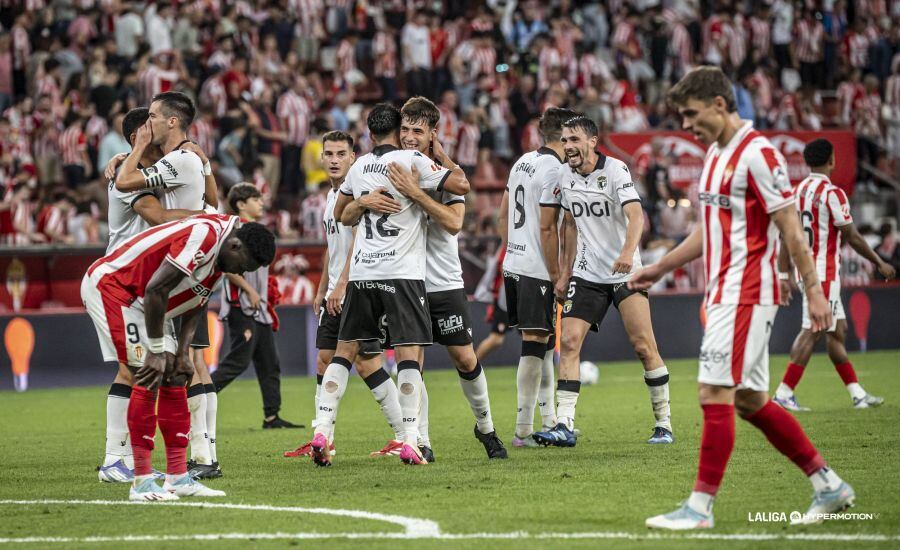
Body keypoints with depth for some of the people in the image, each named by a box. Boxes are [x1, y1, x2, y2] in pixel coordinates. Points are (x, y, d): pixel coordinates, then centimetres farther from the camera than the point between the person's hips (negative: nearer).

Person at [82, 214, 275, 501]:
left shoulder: (220, 259, 4)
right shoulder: (205, 235, -26)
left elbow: (194, 308, 12)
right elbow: (155, 290, -26)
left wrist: (182, 353, -1)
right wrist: (157, 350, -19)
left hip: (139, 301, 10)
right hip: (109, 285, -10)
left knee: (174, 379, 6)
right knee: (149, 378, -15)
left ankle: (178, 477, 8)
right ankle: (142, 482, -13)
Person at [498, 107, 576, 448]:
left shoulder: (523, 162, 13)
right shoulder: (554, 170, -14)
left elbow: (503, 216, 20)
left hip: (514, 264, 9)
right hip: (538, 270, -9)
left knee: (543, 344, 16)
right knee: (535, 345, -7)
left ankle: (548, 420, 21)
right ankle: (524, 430, -7)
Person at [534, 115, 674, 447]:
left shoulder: (615, 170, -13)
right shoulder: (561, 177, 2)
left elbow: (635, 215, -26)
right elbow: (547, 227, 13)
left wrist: (627, 252, -44)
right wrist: (558, 277, 12)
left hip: (626, 272, -4)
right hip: (586, 273, 4)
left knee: (644, 347, -7)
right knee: (568, 342, -10)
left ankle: (664, 425, 5)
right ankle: (564, 426, -12)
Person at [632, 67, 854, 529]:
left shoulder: (757, 154, -14)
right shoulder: (715, 153, 15)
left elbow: (790, 227, -15)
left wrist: (813, 290, -16)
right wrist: (661, 267, 24)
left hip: (745, 295, -10)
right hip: (724, 295, 10)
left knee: (716, 395, -10)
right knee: (750, 401, 11)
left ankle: (700, 508, -6)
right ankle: (829, 486, 19)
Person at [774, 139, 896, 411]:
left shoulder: (796, 192, 9)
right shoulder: (832, 193, -13)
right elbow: (852, 237, -11)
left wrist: (784, 276, 15)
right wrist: (880, 263, 0)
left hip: (806, 271, 8)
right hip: (825, 273, -8)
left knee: (838, 330, 12)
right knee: (812, 332, -8)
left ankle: (857, 393, 16)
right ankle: (784, 393, -11)